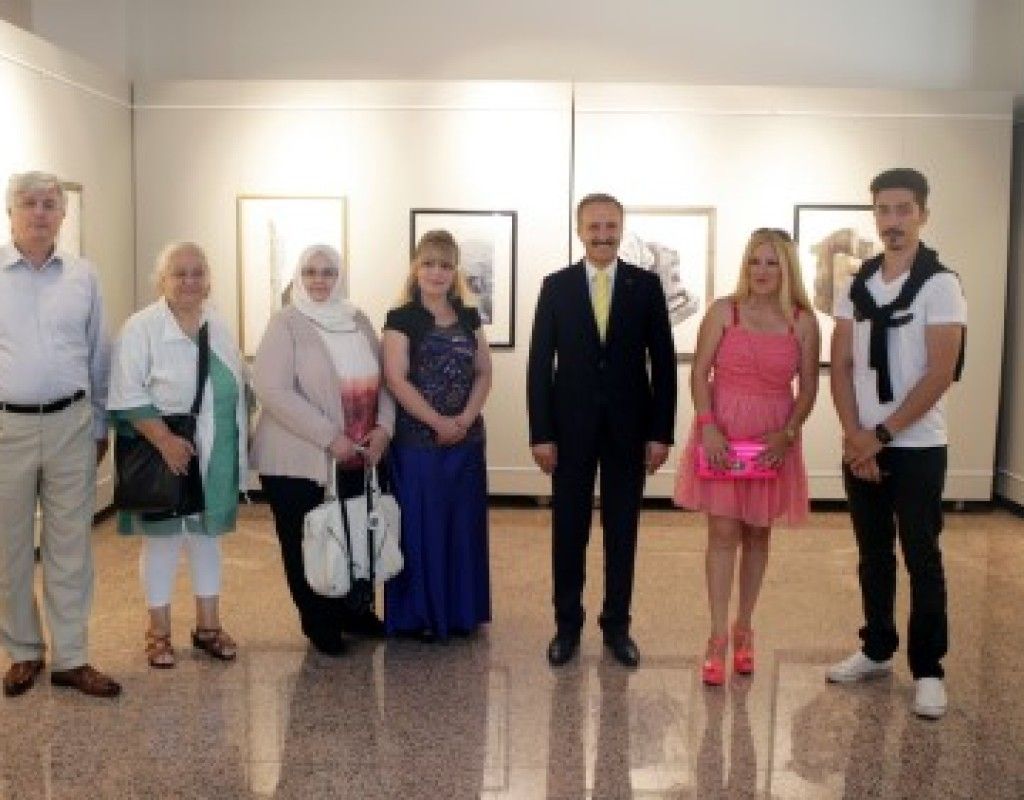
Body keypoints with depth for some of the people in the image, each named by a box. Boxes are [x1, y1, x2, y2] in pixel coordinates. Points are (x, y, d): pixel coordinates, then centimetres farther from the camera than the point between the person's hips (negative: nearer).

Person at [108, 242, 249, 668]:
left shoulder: (219, 328, 9)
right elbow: (128, 396, -15)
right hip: (163, 452, -5)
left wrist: (240, 448, 11)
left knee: (207, 535, 14)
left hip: (214, 456, 5)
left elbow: (237, 389, 14)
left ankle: (208, 625, 26)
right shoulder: (141, 327, -10)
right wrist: (165, 440, -22)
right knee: (161, 538, 6)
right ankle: (159, 631, 19)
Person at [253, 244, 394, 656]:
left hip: (354, 457, 4)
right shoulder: (286, 323, -7)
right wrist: (330, 438, -19)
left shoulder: (358, 321, 10)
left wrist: (383, 427, -5)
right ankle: (320, 623, 22)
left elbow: (382, 378, 13)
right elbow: (273, 390, -17)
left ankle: (353, 609, 30)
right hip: (298, 459, -4)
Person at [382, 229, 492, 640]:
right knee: (420, 525, 2)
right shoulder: (401, 319, -4)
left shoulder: (469, 318, 9)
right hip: (417, 439, -4)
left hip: (466, 438, 5)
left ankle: (461, 610, 24)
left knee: (463, 523, 10)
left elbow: (484, 372, 6)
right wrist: (438, 422, -16)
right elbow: (397, 380, -11)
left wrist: (465, 419, -9)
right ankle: (419, 614, 15)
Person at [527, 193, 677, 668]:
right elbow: (540, 364, -1)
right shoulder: (556, 286, 0)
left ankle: (617, 625, 22)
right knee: (568, 530, 7)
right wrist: (540, 433, -6)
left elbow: (663, 362, 1)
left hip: (629, 428, 0)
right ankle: (567, 624, 21)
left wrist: (662, 432, -5)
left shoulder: (646, 285, 1)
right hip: (571, 426, 0)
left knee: (622, 531, 9)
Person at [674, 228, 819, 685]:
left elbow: (808, 388, 3)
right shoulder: (723, 311, -1)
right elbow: (699, 374, -3)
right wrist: (707, 425, -15)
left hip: (774, 437, 2)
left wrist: (787, 433, -11)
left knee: (757, 533, 11)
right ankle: (718, 639, 2)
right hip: (722, 433, -2)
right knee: (723, 532, -3)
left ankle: (743, 628, 25)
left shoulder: (803, 322, 1)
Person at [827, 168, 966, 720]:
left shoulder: (940, 285, -7)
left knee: (921, 559, 2)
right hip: (860, 446, 4)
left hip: (917, 447, -4)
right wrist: (854, 435, -7)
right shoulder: (856, 285, 7)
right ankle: (877, 649, 27)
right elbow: (841, 367, 5)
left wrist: (882, 434, -13)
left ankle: (927, 670, 13)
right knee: (873, 555, 13)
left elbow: (940, 373, -13)